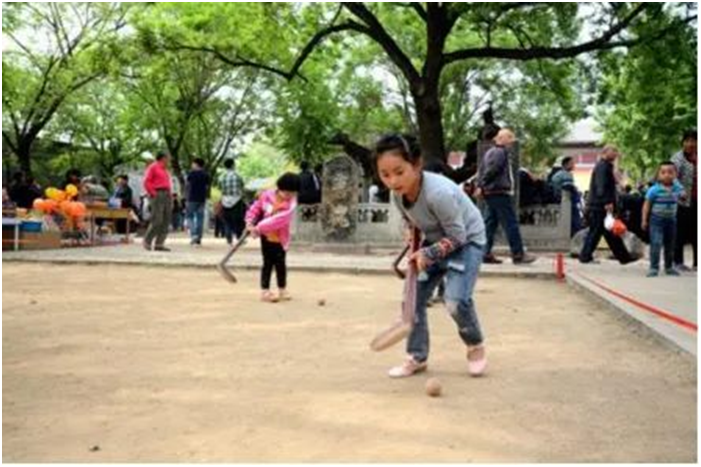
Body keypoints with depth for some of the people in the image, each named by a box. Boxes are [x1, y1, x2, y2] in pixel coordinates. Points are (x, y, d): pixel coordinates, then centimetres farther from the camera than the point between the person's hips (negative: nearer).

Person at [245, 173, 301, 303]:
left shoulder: (291, 204, -16)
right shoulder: (267, 195, -7)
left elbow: (278, 220, -26)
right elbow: (255, 208, 4)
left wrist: (259, 228, -29)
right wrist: (250, 222, -11)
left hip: (280, 238, 0)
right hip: (266, 236, 0)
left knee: (280, 263, 7)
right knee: (268, 263, 1)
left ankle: (282, 290, 24)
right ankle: (265, 291, 8)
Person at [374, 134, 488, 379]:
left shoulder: (438, 193, -38)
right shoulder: (397, 195, -15)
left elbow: (457, 235, -28)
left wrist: (428, 254, -29)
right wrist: (416, 250, -5)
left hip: (467, 240, -7)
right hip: (436, 241, 7)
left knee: (456, 300, -21)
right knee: (412, 298, 0)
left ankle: (476, 346, 9)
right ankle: (417, 357, 15)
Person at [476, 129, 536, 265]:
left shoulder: (490, 152, 20)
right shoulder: (501, 153, -12)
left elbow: (481, 171, 17)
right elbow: (491, 171, -20)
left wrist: (479, 186, 8)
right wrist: (482, 186, -14)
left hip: (489, 193, 10)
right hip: (500, 193, -10)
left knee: (490, 223, 10)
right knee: (511, 224, -6)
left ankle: (486, 253, 9)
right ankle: (518, 255, -4)